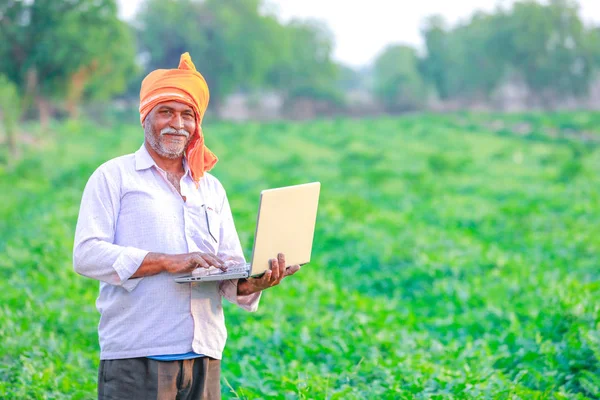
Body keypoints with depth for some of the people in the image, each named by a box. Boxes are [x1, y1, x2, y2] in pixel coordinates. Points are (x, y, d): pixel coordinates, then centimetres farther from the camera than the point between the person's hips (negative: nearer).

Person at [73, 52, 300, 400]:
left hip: (204, 357, 5)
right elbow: (86, 255, -7)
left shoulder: (211, 188, 21)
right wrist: (167, 262, -16)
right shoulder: (114, 176, 6)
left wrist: (251, 284, -8)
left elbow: (231, 271, 16)